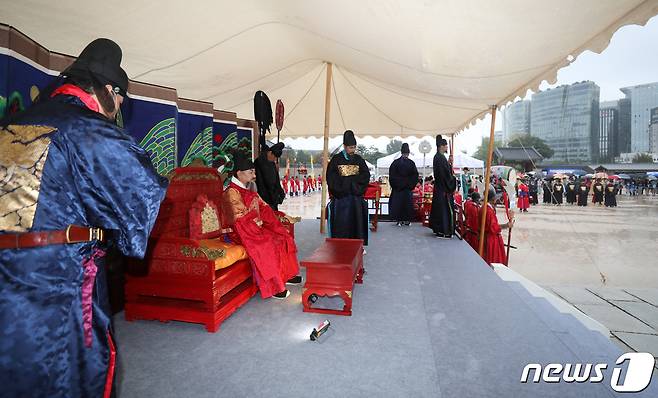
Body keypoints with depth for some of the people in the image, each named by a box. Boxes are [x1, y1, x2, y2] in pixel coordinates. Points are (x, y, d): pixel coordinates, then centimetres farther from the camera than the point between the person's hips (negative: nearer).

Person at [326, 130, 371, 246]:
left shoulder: (359, 159, 9)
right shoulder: (336, 159, 1)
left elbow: (366, 175, 4)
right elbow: (331, 177, -3)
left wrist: (353, 180, -7)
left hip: (356, 195, 2)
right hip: (341, 195, -2)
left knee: (356, 219, 1)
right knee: (341, 221, -3)